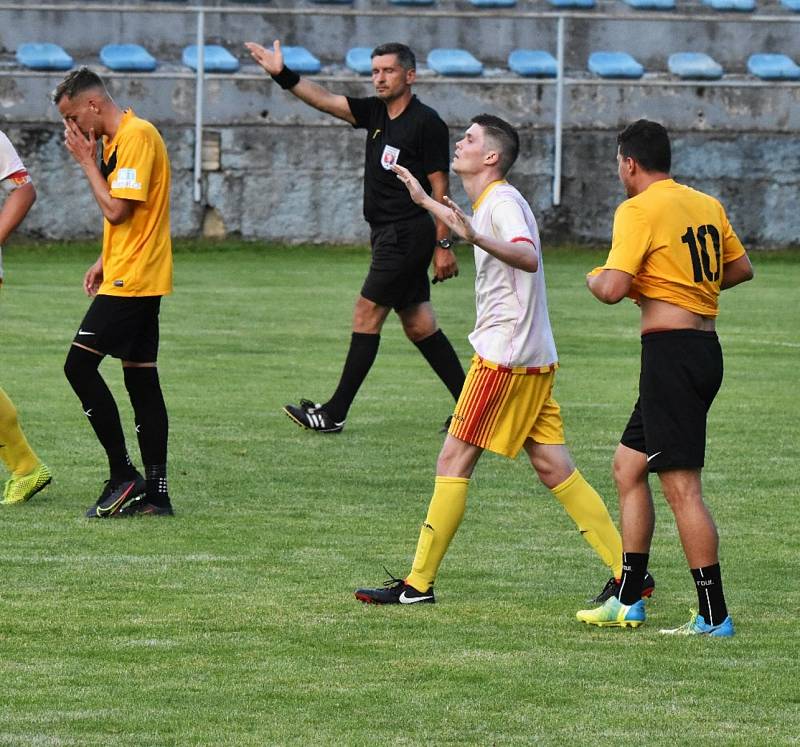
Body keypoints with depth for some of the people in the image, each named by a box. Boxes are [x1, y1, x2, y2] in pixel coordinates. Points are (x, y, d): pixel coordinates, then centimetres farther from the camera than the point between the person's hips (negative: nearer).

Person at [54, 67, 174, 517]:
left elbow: (116, 209, -20)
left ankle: (124, 476, -9)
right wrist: (105, 263, 17)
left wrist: (87, 162, -10)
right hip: (135, 279, 10)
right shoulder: (117, 139, 17)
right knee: (142, 378, 8)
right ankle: (155, 493, 8)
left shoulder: (137, 137, -15)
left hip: (132, 280, -10)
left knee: (80, 365, -11)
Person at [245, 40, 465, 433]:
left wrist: (443, 245, -14)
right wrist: (283, 75, -9)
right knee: (418, 324, 9)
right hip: (388, 235, 8)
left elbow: (439, 187, -12)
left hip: (408, 234, -8)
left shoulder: (426, 123, -11)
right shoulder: (375, 112, 10)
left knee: (367, 313, -7)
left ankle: (335, 413, -4)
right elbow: (325, 100, 5)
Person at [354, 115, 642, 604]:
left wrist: (476, 237, -46)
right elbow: (466, 226, 43)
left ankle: (418, 584, -3)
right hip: (535, 359, 10)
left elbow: (527, 257, -33)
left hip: (505, 358, -10)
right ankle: (628, 570, 4)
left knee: (455, 461, -5)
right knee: (554, 468, 7)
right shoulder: (490, 203, 18)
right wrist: (424, 200, 48)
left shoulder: (502, 202, -13)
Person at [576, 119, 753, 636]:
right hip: (705, 345, 9)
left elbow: (613, 289, -19)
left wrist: (595, 279, 3)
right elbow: (741, 268, 22)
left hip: (670, 349, -9)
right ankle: (628, 602, 20)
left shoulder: (639, 210, -11)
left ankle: (714, 617, -9)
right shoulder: (707, 205, 12)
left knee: (682, 487, -8)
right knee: (628, 466, 18)